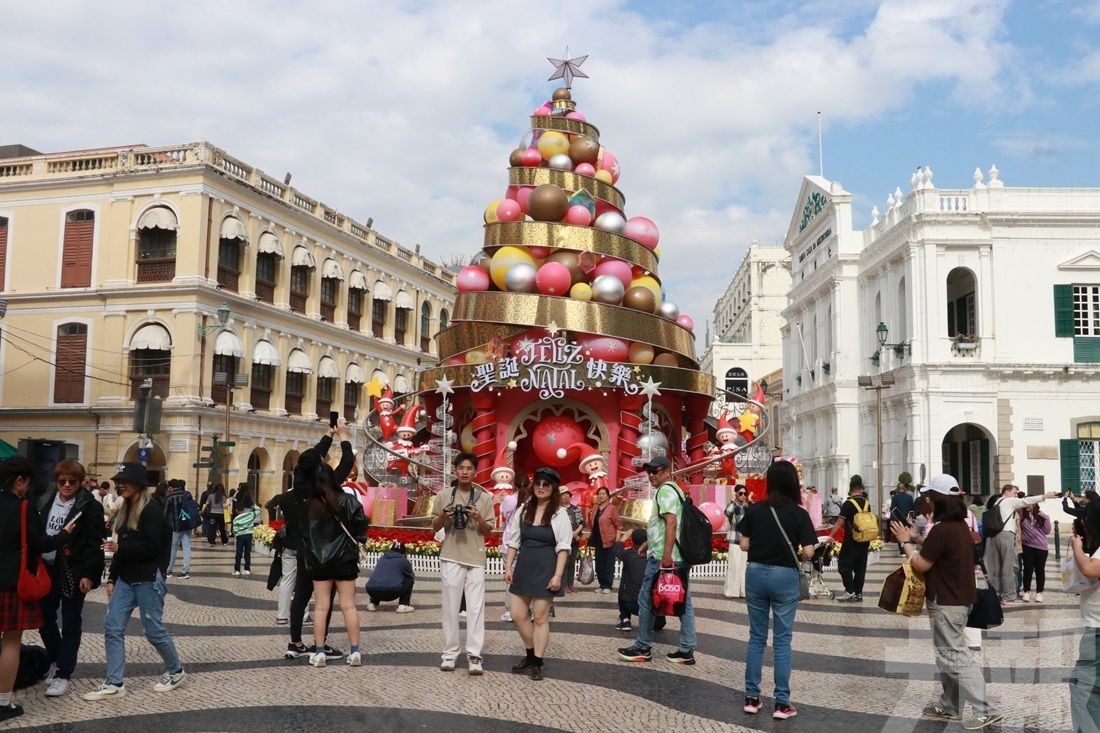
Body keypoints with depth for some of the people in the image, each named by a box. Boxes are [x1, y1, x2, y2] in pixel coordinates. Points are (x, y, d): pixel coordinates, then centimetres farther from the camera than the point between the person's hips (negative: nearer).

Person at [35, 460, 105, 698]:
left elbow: (95, 544, -13)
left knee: (71, 624, 3)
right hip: (46, 570, 6)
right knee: (44, 618, 13)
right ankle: (58, 661, 33)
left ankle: (63, 674, 11)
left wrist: (88, 575, -18)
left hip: (73, 573, -6)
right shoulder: (45, 502, 7)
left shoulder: (90, 506, -10)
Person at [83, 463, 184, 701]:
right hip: (125, 578, 8)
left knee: (154, 630, 1)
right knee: (112, 627, 1)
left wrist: (120, 547, -21)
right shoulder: (127, 509, 13)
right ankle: (114, 683, 8)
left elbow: (152, 547, -21)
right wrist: (112, 578, 14)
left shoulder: (152, 511, -13)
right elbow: (124, 547, 17)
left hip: (148, 579, -8)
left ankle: (176, 671, 22)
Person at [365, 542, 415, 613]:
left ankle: (372, 603, 21)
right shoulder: (403, 560, 12)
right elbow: (412, 576, 28)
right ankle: (403, 605, 9)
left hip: (372, 591, 5)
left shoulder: (382, 558, 25)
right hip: (392, 592, -5)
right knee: (409, 579, 19)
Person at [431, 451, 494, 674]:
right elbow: (434, 527, 10)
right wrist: (443, 516, -11)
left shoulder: (485, 497, 5)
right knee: (451, 606, 3)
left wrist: (479, 518, -14)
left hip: (476, 558, 0)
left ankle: (474, 655, -3)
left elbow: (488, 532, 7)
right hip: (451, 557, 0)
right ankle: (450, 653, 9)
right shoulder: (444, 495, 5)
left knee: (476, 607, -4)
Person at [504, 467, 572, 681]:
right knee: (518, 615, 7)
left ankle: (537, 663, 12)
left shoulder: (560, 514, -5)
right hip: (523, 567, 5)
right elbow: (514, 542, 13)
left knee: (540, 617, 0)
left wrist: (557, 575, -15)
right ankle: (531, 655, 28)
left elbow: (563, 548, -9)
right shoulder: (523, 511, 9)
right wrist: (508, 567, 6)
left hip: (545, 569, -5)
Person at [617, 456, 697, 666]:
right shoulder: (676, 490, 19)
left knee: (646, 600, 1)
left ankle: (642, 648, 7)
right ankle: (687, 650, 8)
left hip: (663, 556, -9)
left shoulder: (665, 490, -10)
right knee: (683, 601, 6)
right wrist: (649, 541, 30)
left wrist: (666, 555, -26)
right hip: (681, 555, 9)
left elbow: (671, 522, -22)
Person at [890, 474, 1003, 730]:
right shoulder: (961, 525, 8)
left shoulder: (942, 530, -23)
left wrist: (906, 541, -4)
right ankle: (949, 706, 25)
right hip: (960, 598, 10)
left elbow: (921, 565, -16)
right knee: (949, 653, 17)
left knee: (954, 657, -4)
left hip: (946, 602, -10)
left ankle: (986, 710, -4)